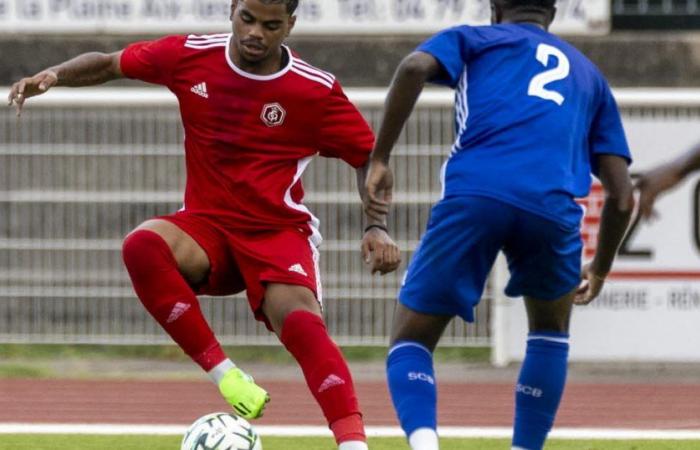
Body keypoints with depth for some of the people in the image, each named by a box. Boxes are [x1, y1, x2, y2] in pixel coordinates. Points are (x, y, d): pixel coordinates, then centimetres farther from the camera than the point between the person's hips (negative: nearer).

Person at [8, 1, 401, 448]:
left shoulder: (317, 90, -10)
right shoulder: (191, 56, -4)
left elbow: (369, 157, 1)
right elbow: (110, 63, 11)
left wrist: (377, 227, -13)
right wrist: (55, 75, -6)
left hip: (279, 231, -2)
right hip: (207, 225, 3)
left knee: (299, 319, -33)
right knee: (143, 245, -32)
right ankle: (223, 372, -25)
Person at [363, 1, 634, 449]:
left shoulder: (474, 39, 26)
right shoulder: (588, 74, 34)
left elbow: (416, 67, 1)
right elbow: (621, 194, 28)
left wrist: (380, 159, 3)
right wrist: (600, 269, 42)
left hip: (474, 193, -2)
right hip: (553, 207, 2)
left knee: (411, 340, 9)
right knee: (550, 328, 32)